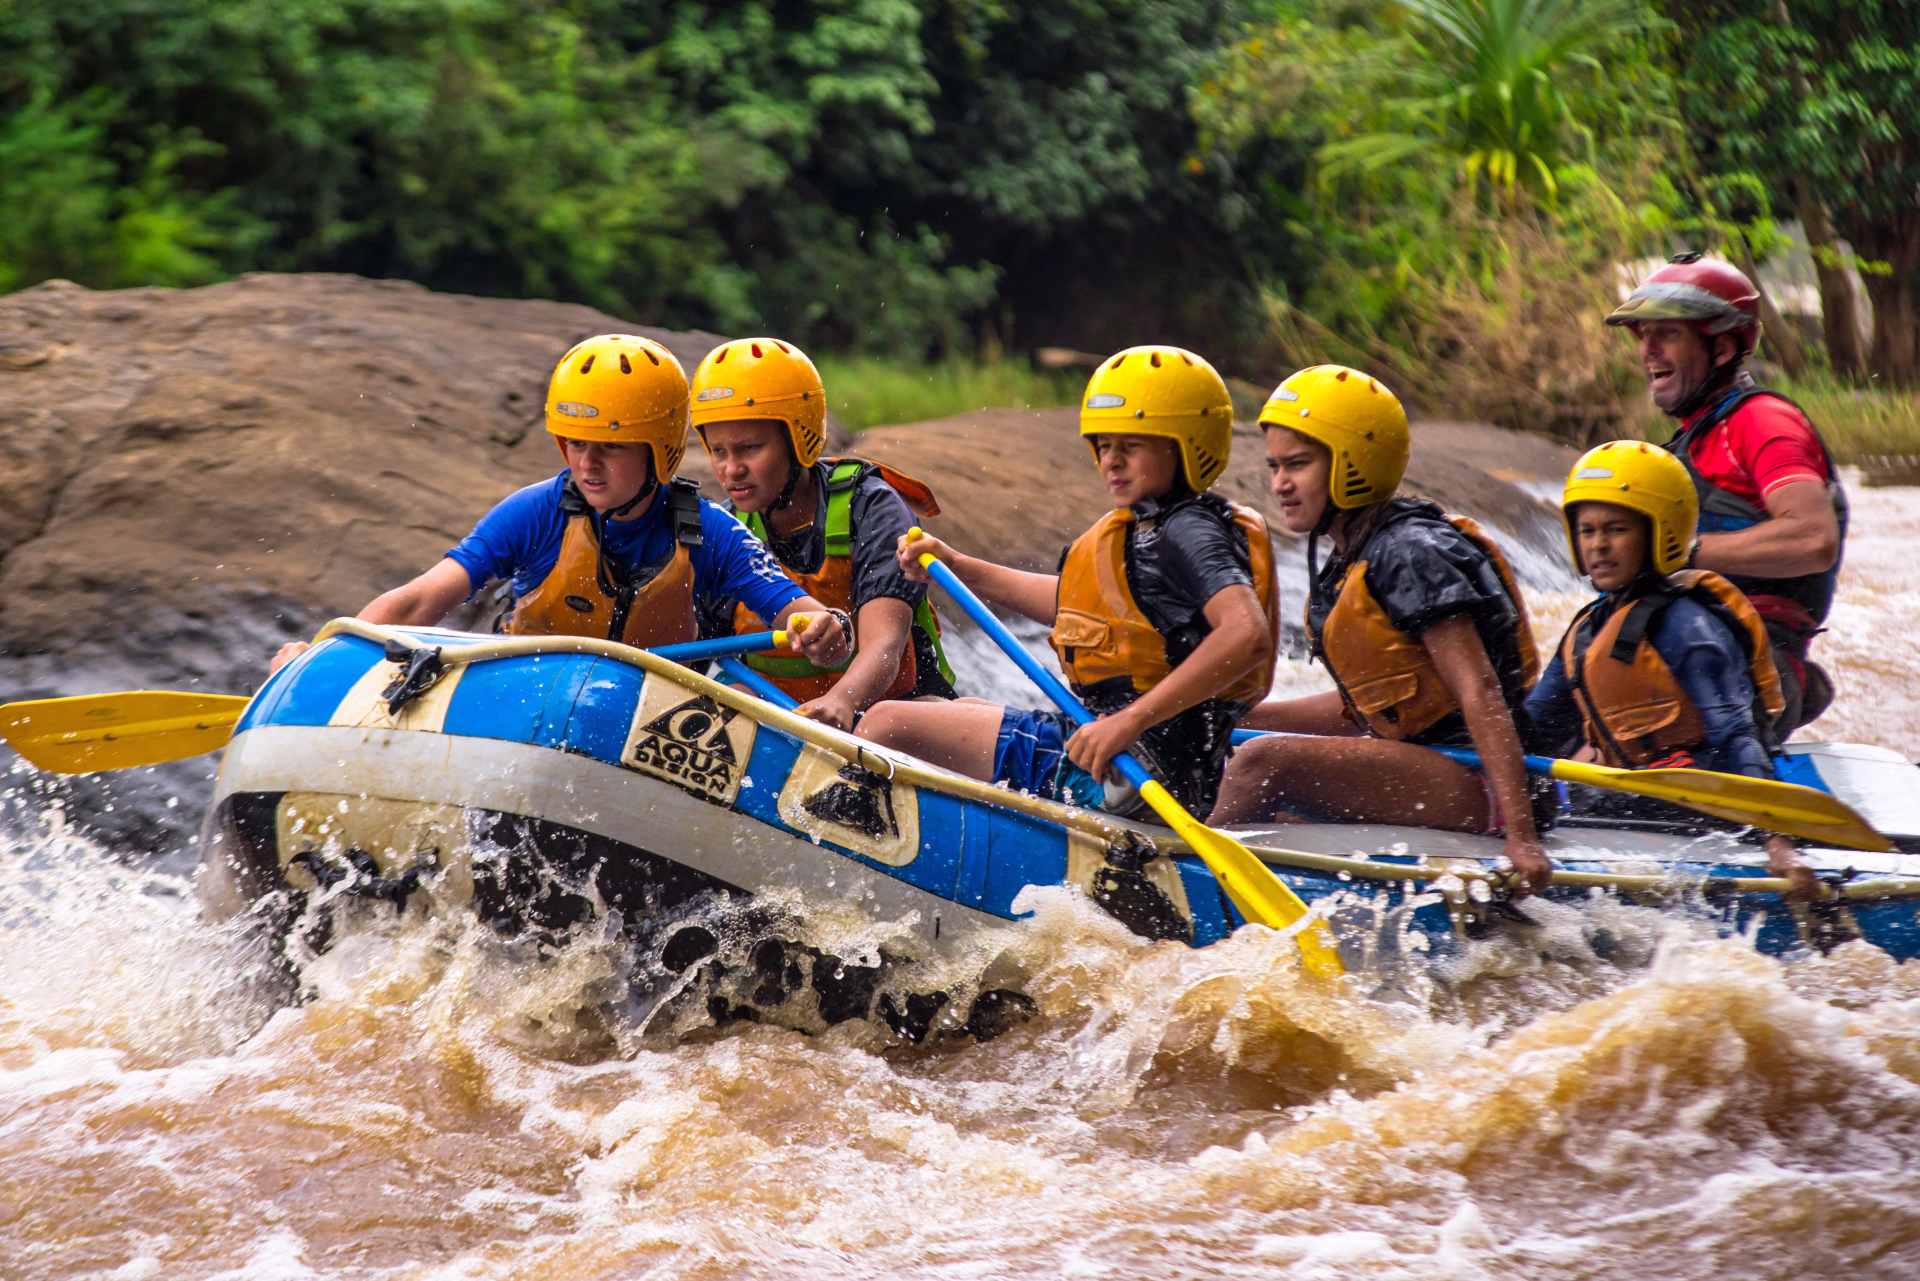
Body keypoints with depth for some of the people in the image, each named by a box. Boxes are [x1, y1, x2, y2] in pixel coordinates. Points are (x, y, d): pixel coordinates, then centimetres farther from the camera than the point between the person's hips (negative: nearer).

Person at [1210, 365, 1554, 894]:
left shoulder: (1412, 552, -14)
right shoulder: (1349, 564, 15)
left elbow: (1479, 692, -22)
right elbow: (1365, 704, 20)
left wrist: (1521, 836, -30)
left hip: (1477, 785, -11)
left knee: (1265, 763, -22)